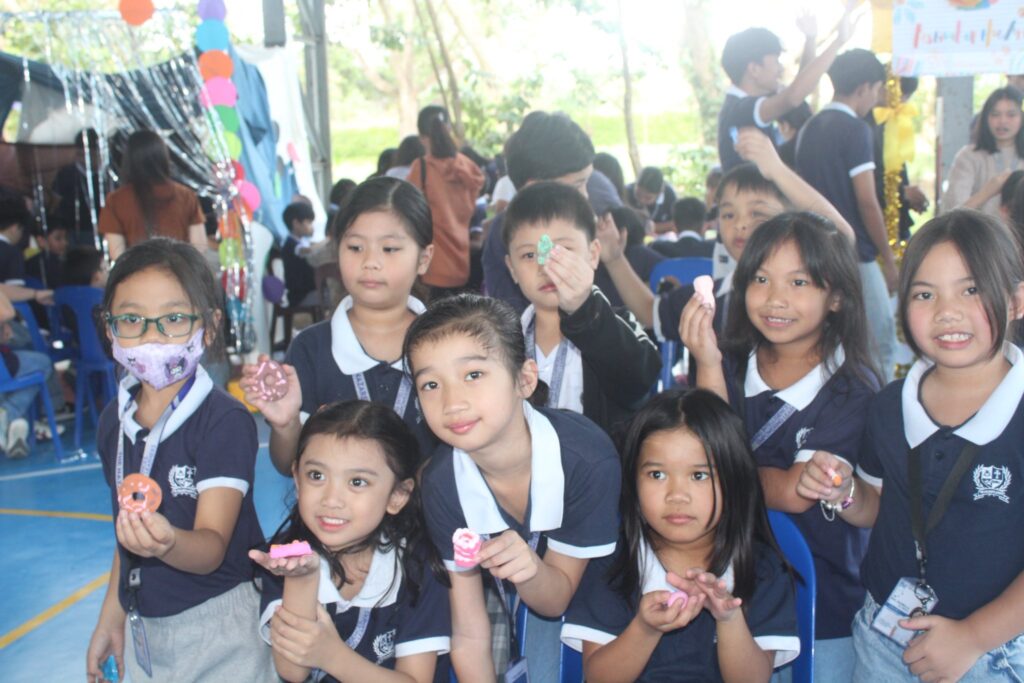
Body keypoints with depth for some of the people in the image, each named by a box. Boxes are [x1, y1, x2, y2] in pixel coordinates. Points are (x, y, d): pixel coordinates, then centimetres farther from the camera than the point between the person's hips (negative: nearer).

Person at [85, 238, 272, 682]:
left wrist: (168, 543, -46)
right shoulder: (114, 419, 1)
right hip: (145, 628, 6)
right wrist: (112, 616, 17)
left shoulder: (225, 421, -19)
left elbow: (212, 546, -25)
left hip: (219, 626, -5)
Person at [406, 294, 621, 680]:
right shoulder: (440, 482, -26)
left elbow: (555, 601, -21)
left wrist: (529, 568, -42)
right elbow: (469, 637, -18)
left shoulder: (588, 458, -35)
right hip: (497, 596, 2)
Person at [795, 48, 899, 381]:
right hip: (855, 255, -8)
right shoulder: (855, 129, -12)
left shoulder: (809, 129, 12)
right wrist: (888, 258, -7)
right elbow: (866, 201, -16)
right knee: (881, 345, 0)